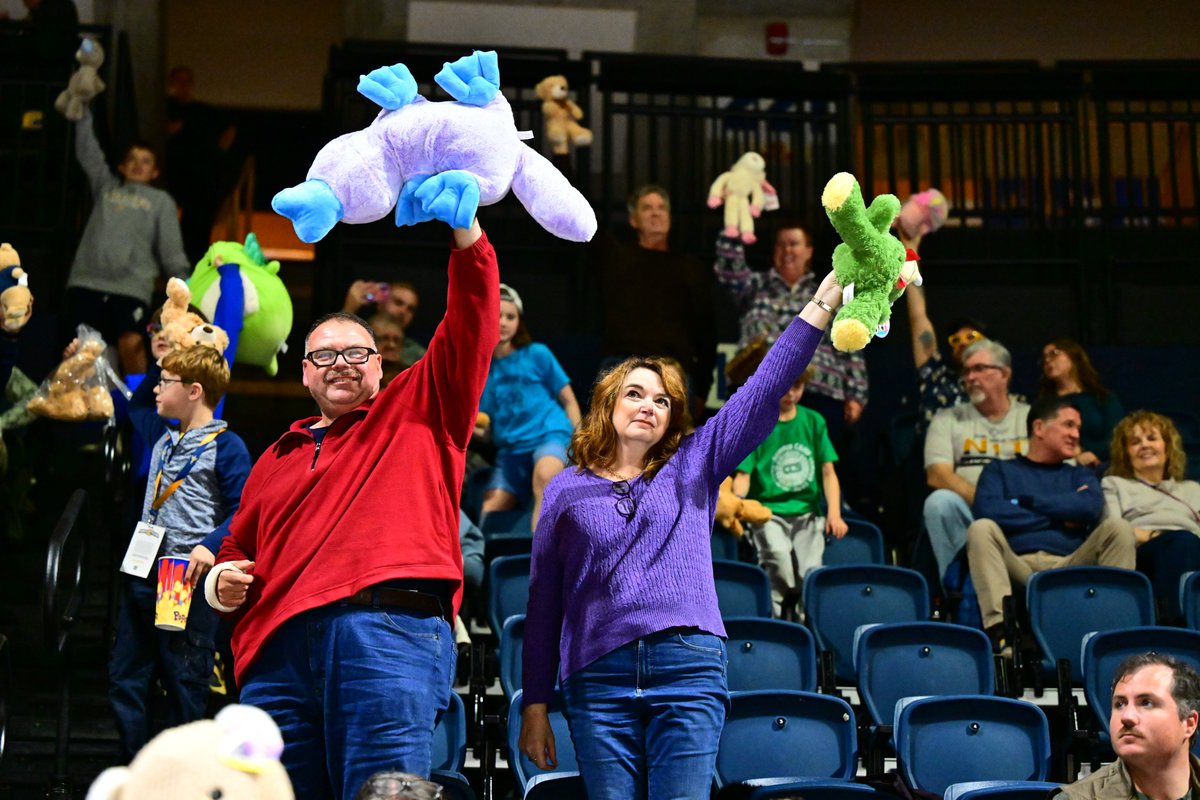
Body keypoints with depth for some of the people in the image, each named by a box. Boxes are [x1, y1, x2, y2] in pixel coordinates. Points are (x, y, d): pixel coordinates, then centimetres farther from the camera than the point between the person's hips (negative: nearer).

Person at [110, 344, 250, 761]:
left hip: (188, 581, -8)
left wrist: (211, 546, -28)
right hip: (144, 574, 8)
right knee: (124, 679, 8)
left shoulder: (225, 446, -8)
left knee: (185, 686, -1)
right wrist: (158, 367, 24)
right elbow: (135, 406, 37)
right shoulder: (163, 437, 16)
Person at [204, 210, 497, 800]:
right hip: (278, 644, 4)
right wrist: (220, 584, 12)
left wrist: (464, 228, 0)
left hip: (391, 626, -4)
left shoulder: (419, 411, 19)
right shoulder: (277, 459, 29)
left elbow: (470, 321, 10)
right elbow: (237, 549, 34)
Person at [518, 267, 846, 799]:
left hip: (688, 671, 0)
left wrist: (824, 299, -3)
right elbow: (543, 604, 11)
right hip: (598, 676, 0)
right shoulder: (567, 490, 12)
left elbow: (767, 388, 5)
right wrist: (535, 706, 8)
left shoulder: (693, 467, 14)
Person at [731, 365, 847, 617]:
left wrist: (834, 513, -6)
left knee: (812, 570, -20)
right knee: (778, 555, -31)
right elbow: (743, 474, -5)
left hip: (807, 511, 3)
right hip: (768, 511, -3)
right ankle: (777, 617, -16)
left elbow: (828, 472, 9)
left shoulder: (814, 421, 11)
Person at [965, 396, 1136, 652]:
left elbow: (1091, 506, 2)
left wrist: (1026, 500, 3)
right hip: (1017, 567, -2)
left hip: (1068, 566, 2)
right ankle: (998, 628, -44)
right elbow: (986, 510, -3)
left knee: (1118, 528, -18)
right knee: (981, 528, -27)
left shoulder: (1080, 475, 27)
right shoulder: (1000, 470, 21)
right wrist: (1059, 518, 2)